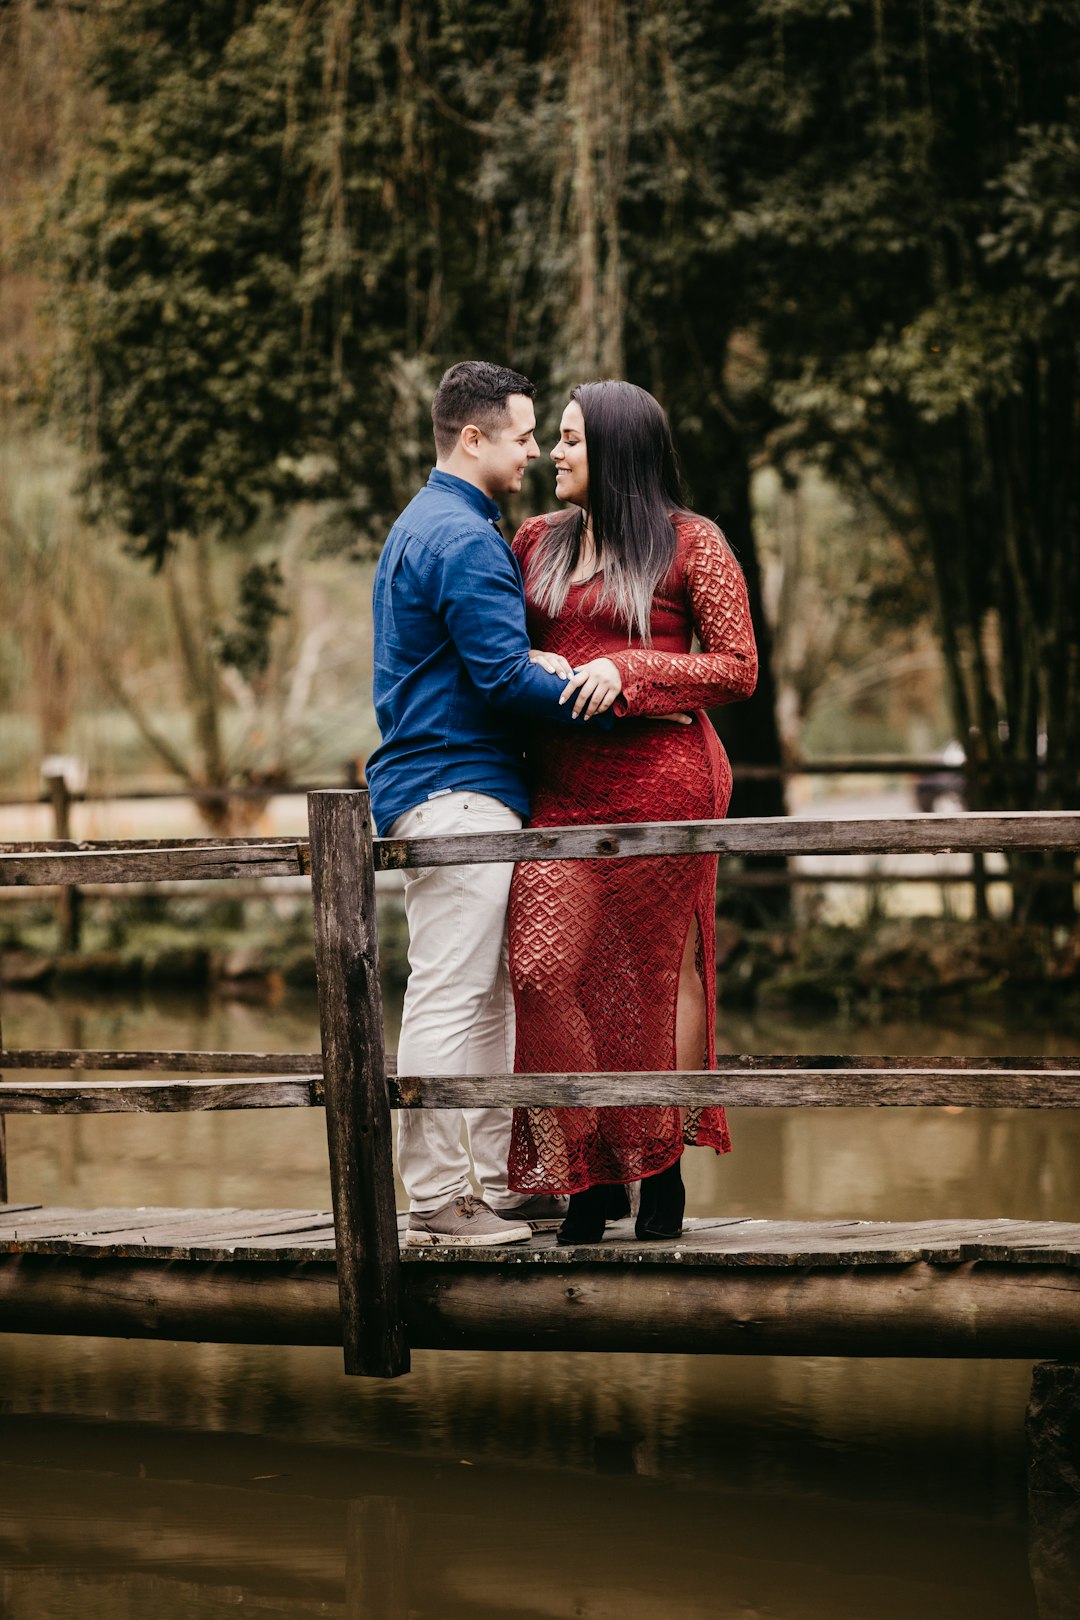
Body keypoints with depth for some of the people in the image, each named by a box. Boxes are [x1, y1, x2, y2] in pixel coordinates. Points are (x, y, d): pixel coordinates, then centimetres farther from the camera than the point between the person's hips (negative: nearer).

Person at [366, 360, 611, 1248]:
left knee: (488, 996, 12)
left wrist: (545, 668, 5)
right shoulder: (463, 537, -13)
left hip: (444, 785, 11)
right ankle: (437, 1197, -7)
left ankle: (498, 1180, 17)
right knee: (451, 993, -9)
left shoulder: (424, 526, 21)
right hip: (457, 787, -11)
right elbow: (502, 676, -18)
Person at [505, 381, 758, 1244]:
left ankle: (663, 1171, 15)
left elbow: (739, 669, -2)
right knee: (542, 971, -8)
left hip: (660, 776, -4)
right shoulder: (537, 542, 16)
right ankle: (587, 1173, 2)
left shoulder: (692, 543, 2)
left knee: (660, 973, 2)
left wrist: (627, 671, -13)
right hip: (562, 784, 4)